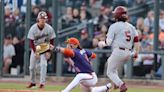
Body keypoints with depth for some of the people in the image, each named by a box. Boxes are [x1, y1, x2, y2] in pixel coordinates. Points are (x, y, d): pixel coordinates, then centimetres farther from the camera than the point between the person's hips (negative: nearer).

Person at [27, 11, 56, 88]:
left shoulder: (49, 29, -16)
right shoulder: (33, 28, -16)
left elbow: (51, 41, -6)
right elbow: (31, 41, -13)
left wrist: (48, 51, -14)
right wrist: (35, 52, -21)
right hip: (35, 48, 1)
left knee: (43, 64, -18)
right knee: (32, 66, 3)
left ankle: (42, 83, -16)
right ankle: (32, 82, 22)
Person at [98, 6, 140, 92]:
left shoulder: (114, 26, -7)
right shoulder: (131, 27, 11)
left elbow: (109, 42, -10)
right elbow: (136, 40, 6)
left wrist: (101, 43, 10)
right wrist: (136, 52, 15)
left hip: (118, 52, -7)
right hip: (128, 53, 7)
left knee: (110, 72, 5)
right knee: (110, 61, 31)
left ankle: (122, 85, -18)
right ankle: (116, 82, 22)